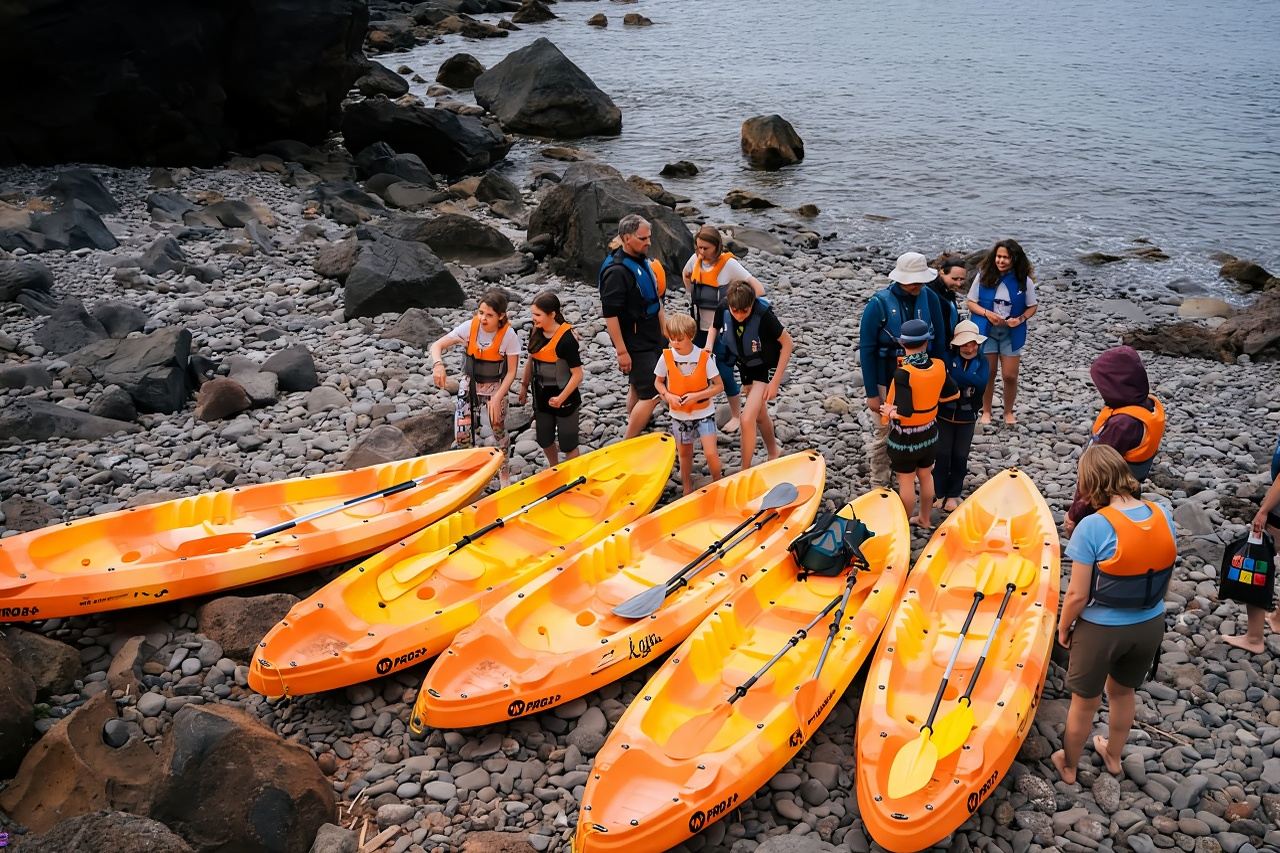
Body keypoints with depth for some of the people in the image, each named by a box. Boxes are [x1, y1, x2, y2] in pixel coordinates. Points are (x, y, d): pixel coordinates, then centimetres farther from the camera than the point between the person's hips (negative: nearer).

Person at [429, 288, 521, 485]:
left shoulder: (508, 335, -20)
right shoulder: (469, 327, -17)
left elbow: (511, 372, -13)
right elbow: (437, 346, -15)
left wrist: (497, 398, -20)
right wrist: (438, 364, -36)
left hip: (495, 388, -2)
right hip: (469, 385, 2)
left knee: (496, 432, 6)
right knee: (462, 431, -1)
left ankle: (503, 471, 30)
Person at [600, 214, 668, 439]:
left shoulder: (643, 260, 9)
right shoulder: (616, 271, -21)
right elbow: (610, 314, -23)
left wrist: (663, 333, 22)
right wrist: (621, 351, -23)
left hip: (651, 338, 9)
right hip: (634, 345, -9)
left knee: (638, 387, 19)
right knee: (651, 395, -10)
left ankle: (633, 431, 33)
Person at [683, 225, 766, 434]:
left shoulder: (729, 264, -18)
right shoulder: (696, 259, -2)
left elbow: (758, 289, -19)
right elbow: (686, 275, 24)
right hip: (699, 328, 5)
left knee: (725, 374, 1)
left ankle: (736, 416, 19)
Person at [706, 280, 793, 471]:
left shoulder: (764, 315, -32)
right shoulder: (723, 307, -19)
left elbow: (787, 343, -21)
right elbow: (715, 327, 4)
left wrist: (775, 381, -21)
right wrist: (708, 348, -18)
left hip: (766, 367, -6)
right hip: (745, 365, 6)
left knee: (747, 419, -17)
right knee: (760, 416, 22)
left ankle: (745, 471, -3)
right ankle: (773, 455, 45)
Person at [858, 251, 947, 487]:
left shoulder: (930, 299, -7)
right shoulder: (879, 303, -17)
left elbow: (939, 343, 3)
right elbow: (866, 350, -12)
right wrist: (871, 393, -12)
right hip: (886, 382, -3)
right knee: (882, 435, 10)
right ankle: (879, 485, 27)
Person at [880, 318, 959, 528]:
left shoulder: (903, 374, -29)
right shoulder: (939, 366, -11)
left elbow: (904, 412, -32)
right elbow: (954, 393, 4)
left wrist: (889, 411, -13)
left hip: (904, 438, -6)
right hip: (929, 433, 6)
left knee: (906, 482, 9)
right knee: (926, 476, 22)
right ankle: (925, 518, 39)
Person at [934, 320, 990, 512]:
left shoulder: (982, 362, -7)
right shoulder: (948, 359, -13)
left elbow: (981, 383, -27)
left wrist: (955, 375, -35)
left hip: (967, 418, 2)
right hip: (945, 415, -2)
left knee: (960, 456, 11)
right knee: (942, 455, 5)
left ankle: (953, 494, 27)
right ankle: (941, 494, 22)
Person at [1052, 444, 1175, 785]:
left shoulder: (1093, 527, -27)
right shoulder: (1162, 516, -11)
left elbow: (1078, 595, -21)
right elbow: (1165, 579, 2)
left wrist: (1063, 628, -4)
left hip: (1100, 630, -5)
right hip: (1150, 626, 5)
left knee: (1084, 703, 18)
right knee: (1122, 693, 29)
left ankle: (1068, 766, 39)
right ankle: (1113, 756, 51)